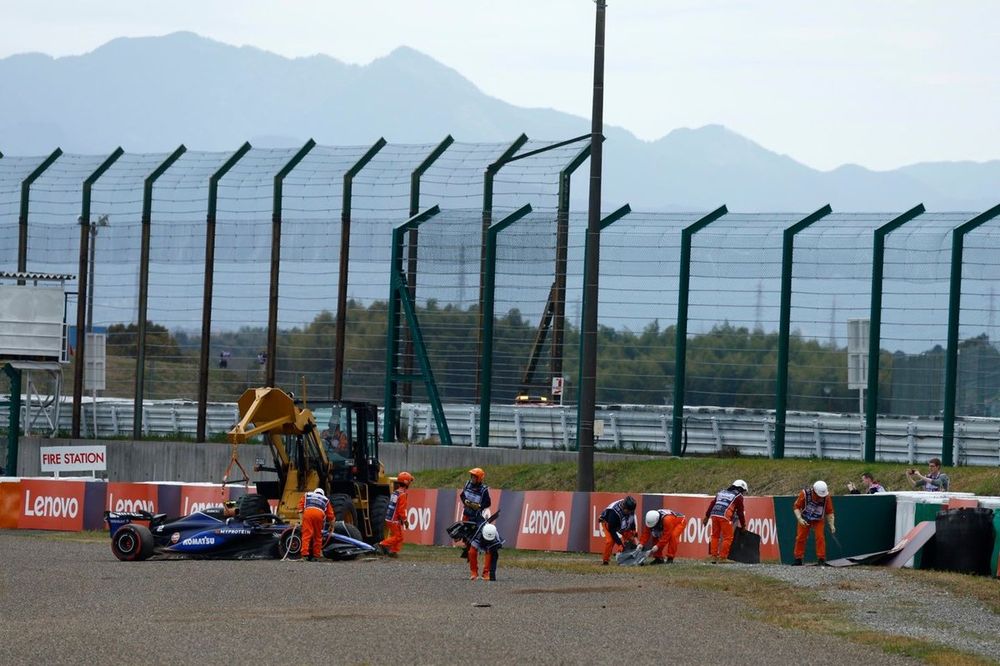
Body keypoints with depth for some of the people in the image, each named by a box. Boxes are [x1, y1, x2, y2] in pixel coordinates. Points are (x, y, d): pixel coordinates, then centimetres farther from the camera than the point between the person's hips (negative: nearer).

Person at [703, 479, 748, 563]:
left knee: (715, 536, 15)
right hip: (725, 517, -5)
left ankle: (714, 556, 13)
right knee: (728, 537, 2)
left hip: (714, 515, 5)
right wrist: (743, 525, 21)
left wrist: (707, 517, 22)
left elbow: (712, 504, 22)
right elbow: (740, 513, 13)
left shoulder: (721, 493, 28)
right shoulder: (738, 497, 12)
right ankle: (722, 558, -2)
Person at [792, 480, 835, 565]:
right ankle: (798, 559, 12)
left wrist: (831, 525, -11)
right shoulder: (804, 494, -25)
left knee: (820, 537, -13)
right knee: (800, 538, 1)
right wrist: (799, 519, -28)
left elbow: (829, 512, -6)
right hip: (805, 520, 0)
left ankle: (821, 559, -7)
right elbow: (796, 507, -16)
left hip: (818, 520, 0)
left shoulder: (826, 497, -18)